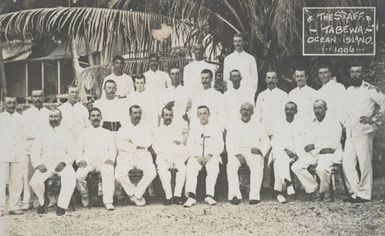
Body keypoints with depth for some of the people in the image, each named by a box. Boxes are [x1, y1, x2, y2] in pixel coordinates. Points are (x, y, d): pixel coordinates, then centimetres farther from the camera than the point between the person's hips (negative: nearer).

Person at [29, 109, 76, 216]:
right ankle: (41, 202, 5)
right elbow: (35, 151, 10)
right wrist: (38, 164, -7)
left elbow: (71, 152, 3)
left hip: (63, 165, -1)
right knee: (34, 181, -25)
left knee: (70, 178, -33)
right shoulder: (43, 132, 16)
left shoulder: (66, 132, 11)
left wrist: (63, 163, -14)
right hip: (45, 165, 1)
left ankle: (62, 205, -18)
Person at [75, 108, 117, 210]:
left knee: (109, 173, -35)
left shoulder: (108, 133, 26)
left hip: (104, 161, -1)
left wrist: (111, 159, -7)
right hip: (87, 161, 1)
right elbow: (78, 149, 16)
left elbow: (113, 149, 15)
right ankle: (85, 196, -2)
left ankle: (108, 202, -38)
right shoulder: (84, 132, 26)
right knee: (79, 175, -30)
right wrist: (79, 160, -5)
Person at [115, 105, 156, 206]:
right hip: (126, 157, 0)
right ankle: (133, 193, -5)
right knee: (119, 174, -31)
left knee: (151, 172, -30)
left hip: (143, 156, 0)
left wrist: (132, 140, -2)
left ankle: (137, 194, -9)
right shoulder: (123, 130, 16)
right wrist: (136, 147, -8)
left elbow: (148, 142, -1)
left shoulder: (147, 128, 16)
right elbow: (119, 145, 0)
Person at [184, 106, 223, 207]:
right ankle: (191, 196, -40)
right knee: (191, 167, -31)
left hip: (212, 156, -1)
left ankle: (209, 195, -39)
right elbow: (190, 146, 9)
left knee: (213, 167, -34)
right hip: (196, 156, 1)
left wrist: (209, 155, -13)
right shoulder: (193, 129, 19)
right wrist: (197, 156, -11)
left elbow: (219, 145, 5)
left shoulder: (215, 127, 15)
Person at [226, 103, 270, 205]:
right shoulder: (233, 125, 13)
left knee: (257, 165, -34)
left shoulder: (257, 126, 14)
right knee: (231, 165, -33)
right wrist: (238, 154, -13)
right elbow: (229, 144, 5)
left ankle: (254, 196, -39)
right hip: (236, 153, 0)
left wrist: (259, 149, -10)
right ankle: (234, 195, -37)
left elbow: (266, 142, 11)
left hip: (254, 153, 0)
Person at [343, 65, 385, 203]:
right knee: (347, 163, 3)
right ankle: (354, 192, 12)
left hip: (364, 131, -7)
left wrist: (372, 118, -9)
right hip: (350, 133, 7)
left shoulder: (369, 89, -7)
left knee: (365, 164, -2)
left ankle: (364, 194, 8)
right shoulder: (349, 91, 14)